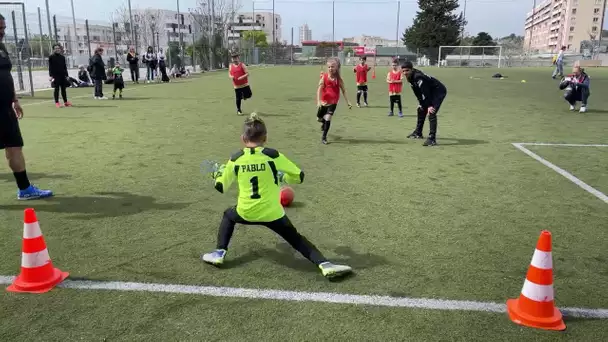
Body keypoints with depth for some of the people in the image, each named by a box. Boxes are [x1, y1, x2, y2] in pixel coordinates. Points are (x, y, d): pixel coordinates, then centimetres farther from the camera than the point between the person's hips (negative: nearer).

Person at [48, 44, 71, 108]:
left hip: (62, 75, 4)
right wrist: (51, 75, -11)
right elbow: (50, 67, -4)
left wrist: (66, 75, 10)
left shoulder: (62, 57, 11)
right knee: (57, 89, -2)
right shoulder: (51, 57, -1)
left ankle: (65, 102, 15)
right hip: (55, 75, -4)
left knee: (63, 88, 9)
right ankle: (57, 102, 2)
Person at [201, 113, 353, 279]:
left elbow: (221, 187, 8)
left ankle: (219, 253, 22)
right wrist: (282, 176, 15)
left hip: (245, 213, 1)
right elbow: (299, 176, -4)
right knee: (296, 239, 14)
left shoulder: (235, 159, -3)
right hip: (272, 214, -1)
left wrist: (218, 174, 30)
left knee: (228, 215, 34)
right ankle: (325, 264, -4)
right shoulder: (273, 155, -9)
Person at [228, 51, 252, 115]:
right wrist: (231, 76, -10)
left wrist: (242, 77, -23)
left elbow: (247, 73, -8)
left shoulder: (242, 65, -5)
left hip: (245, 84, -2)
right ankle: (238, 110, 16)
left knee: (248, 95, -3)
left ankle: (244, 95, 33)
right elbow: (229, 74, 14)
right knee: (238, 98, 1)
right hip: (236, 85, 2)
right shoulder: (231, 66, 6)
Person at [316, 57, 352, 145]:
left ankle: (324, 137, -3)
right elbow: (319, 89, -15)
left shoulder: (338, 79, -7)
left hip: (333, 102, -1)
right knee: (319, 118, 14)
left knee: (328, 118, -15)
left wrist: (348, 102, -3)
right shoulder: (324, 77, -10)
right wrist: (318, 101, -26)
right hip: (324, 101, 1)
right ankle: (324, 122, 51)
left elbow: (343, 91, 1)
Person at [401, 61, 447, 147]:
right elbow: (418, 92, 8)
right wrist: (421, 103, 4)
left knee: (431, 113, -23)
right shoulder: (411, 78, -1)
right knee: (421, 110, 20)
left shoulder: (418, 77, -29)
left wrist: (429, 106, -31)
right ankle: (418, 133, 37)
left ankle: (432, 139, -24)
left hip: (439, 91, -10)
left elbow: (426, 92, -31)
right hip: (431, 93, 11)